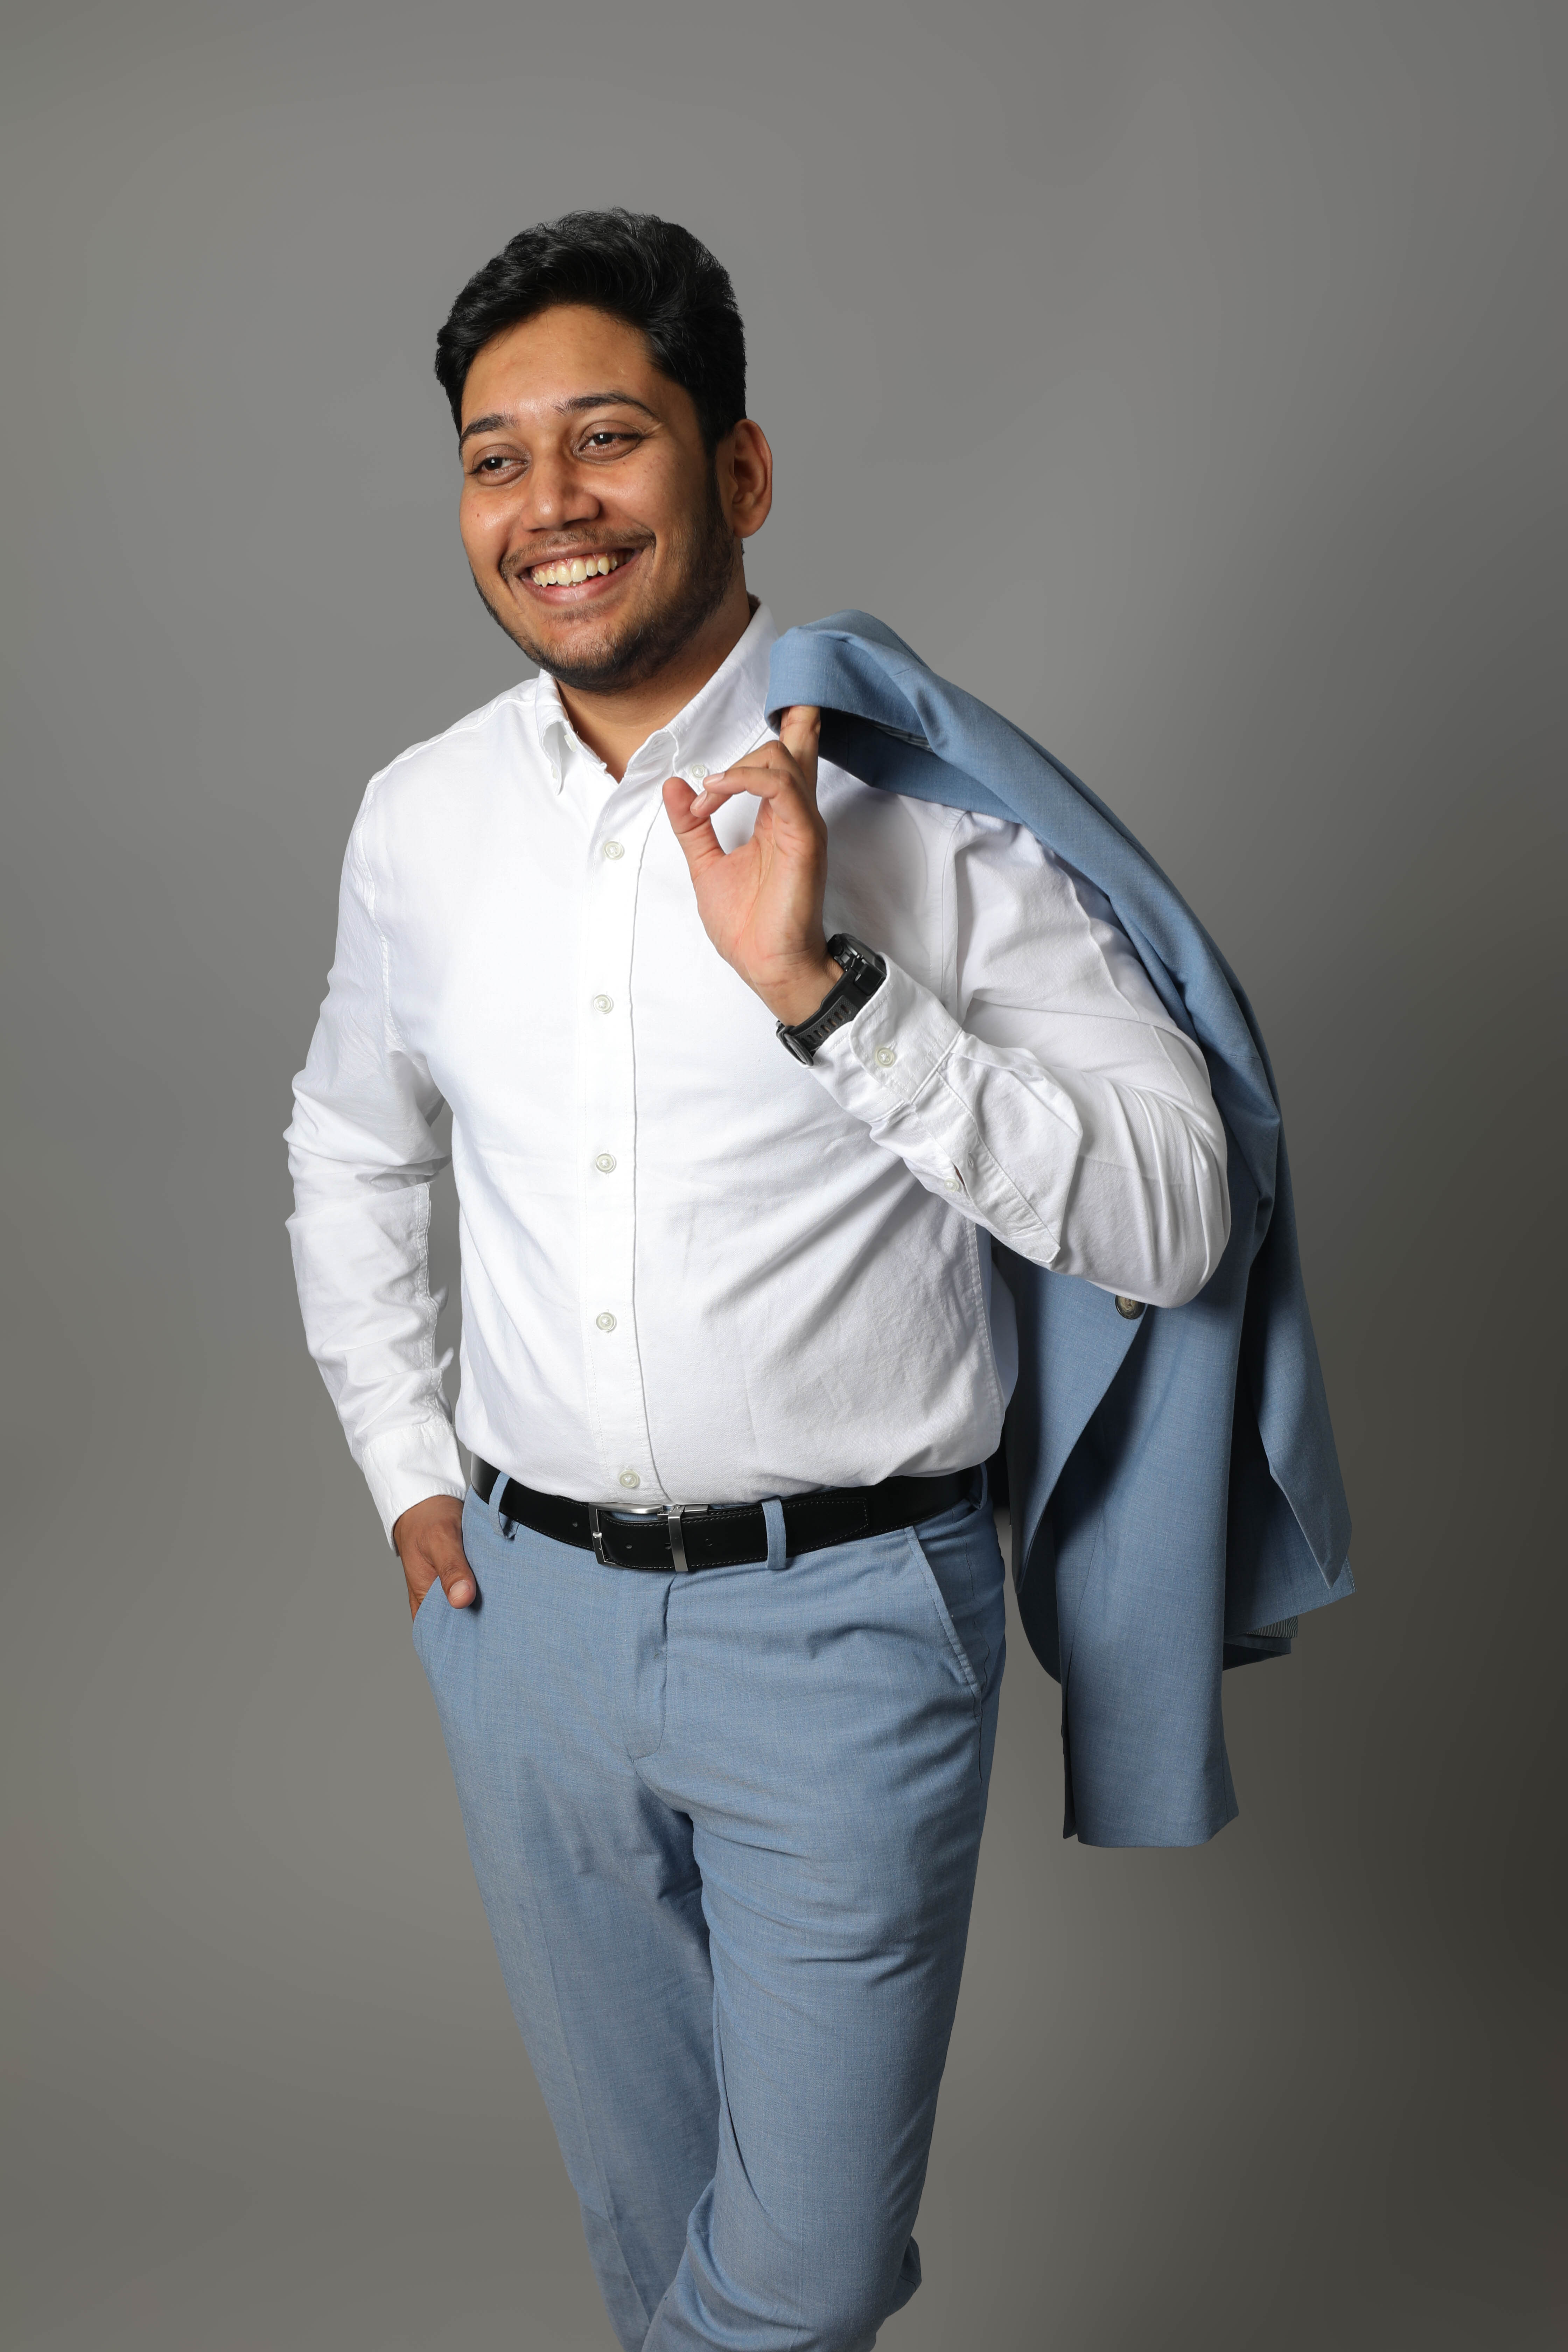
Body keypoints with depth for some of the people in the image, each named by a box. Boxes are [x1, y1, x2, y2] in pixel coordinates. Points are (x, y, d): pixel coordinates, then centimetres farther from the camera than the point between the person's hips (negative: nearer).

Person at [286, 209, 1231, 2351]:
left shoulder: (927, 801, -13)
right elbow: (351, 1138, 19)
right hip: (523, 1600, 4)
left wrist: (825, 988, -27)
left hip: (844, 1617, -4)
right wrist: (404, 1460, 11)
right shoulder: (422, 820, 2)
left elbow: (1170, 1219, -18)